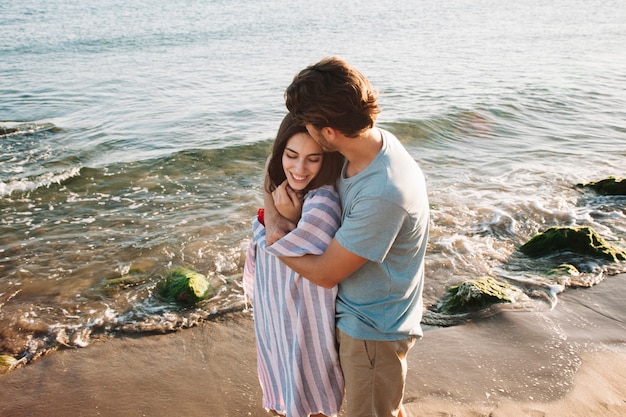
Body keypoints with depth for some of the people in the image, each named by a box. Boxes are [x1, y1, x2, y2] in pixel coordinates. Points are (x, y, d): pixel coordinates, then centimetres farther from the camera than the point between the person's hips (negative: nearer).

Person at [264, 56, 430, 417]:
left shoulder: (383, 194, -38)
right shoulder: (369, 140, -11)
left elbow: (325, 274, -25)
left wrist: (276, 243, -10)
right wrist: (272, 213, -7)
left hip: (373, 328, -8)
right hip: (365, 313, 8)